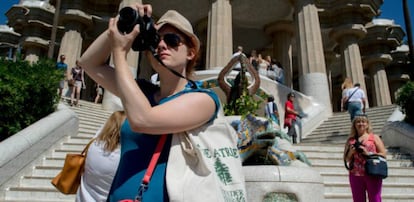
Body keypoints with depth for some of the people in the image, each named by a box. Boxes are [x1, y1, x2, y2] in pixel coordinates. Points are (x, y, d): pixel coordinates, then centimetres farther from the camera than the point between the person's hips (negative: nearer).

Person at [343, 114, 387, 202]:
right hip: (355, 175, 2)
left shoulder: (374, 137, 5)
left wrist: (368, 153, -12)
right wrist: (351, 152, -7)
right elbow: (346, 159, 13)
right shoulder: (351, 140, 10)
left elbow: (383, 154, -1)